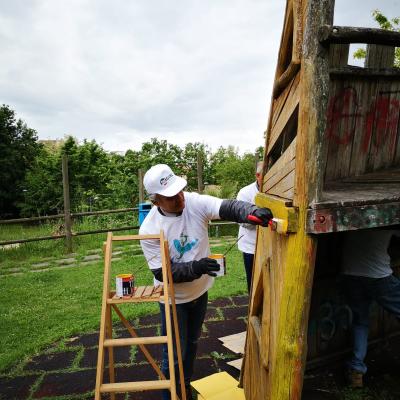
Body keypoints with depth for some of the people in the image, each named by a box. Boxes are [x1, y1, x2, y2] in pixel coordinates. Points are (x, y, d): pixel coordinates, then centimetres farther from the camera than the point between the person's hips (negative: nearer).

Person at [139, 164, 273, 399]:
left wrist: (253, 212, -51)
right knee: (175, 353, 8)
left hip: (200, 291, 4)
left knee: (192, 343, 24)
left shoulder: (196, 203, -17)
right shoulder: (150, 229, -24)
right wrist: (196, 268, -35)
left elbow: (228, 208, -31)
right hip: (174, 299, -4)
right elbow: (162, 272, -23)